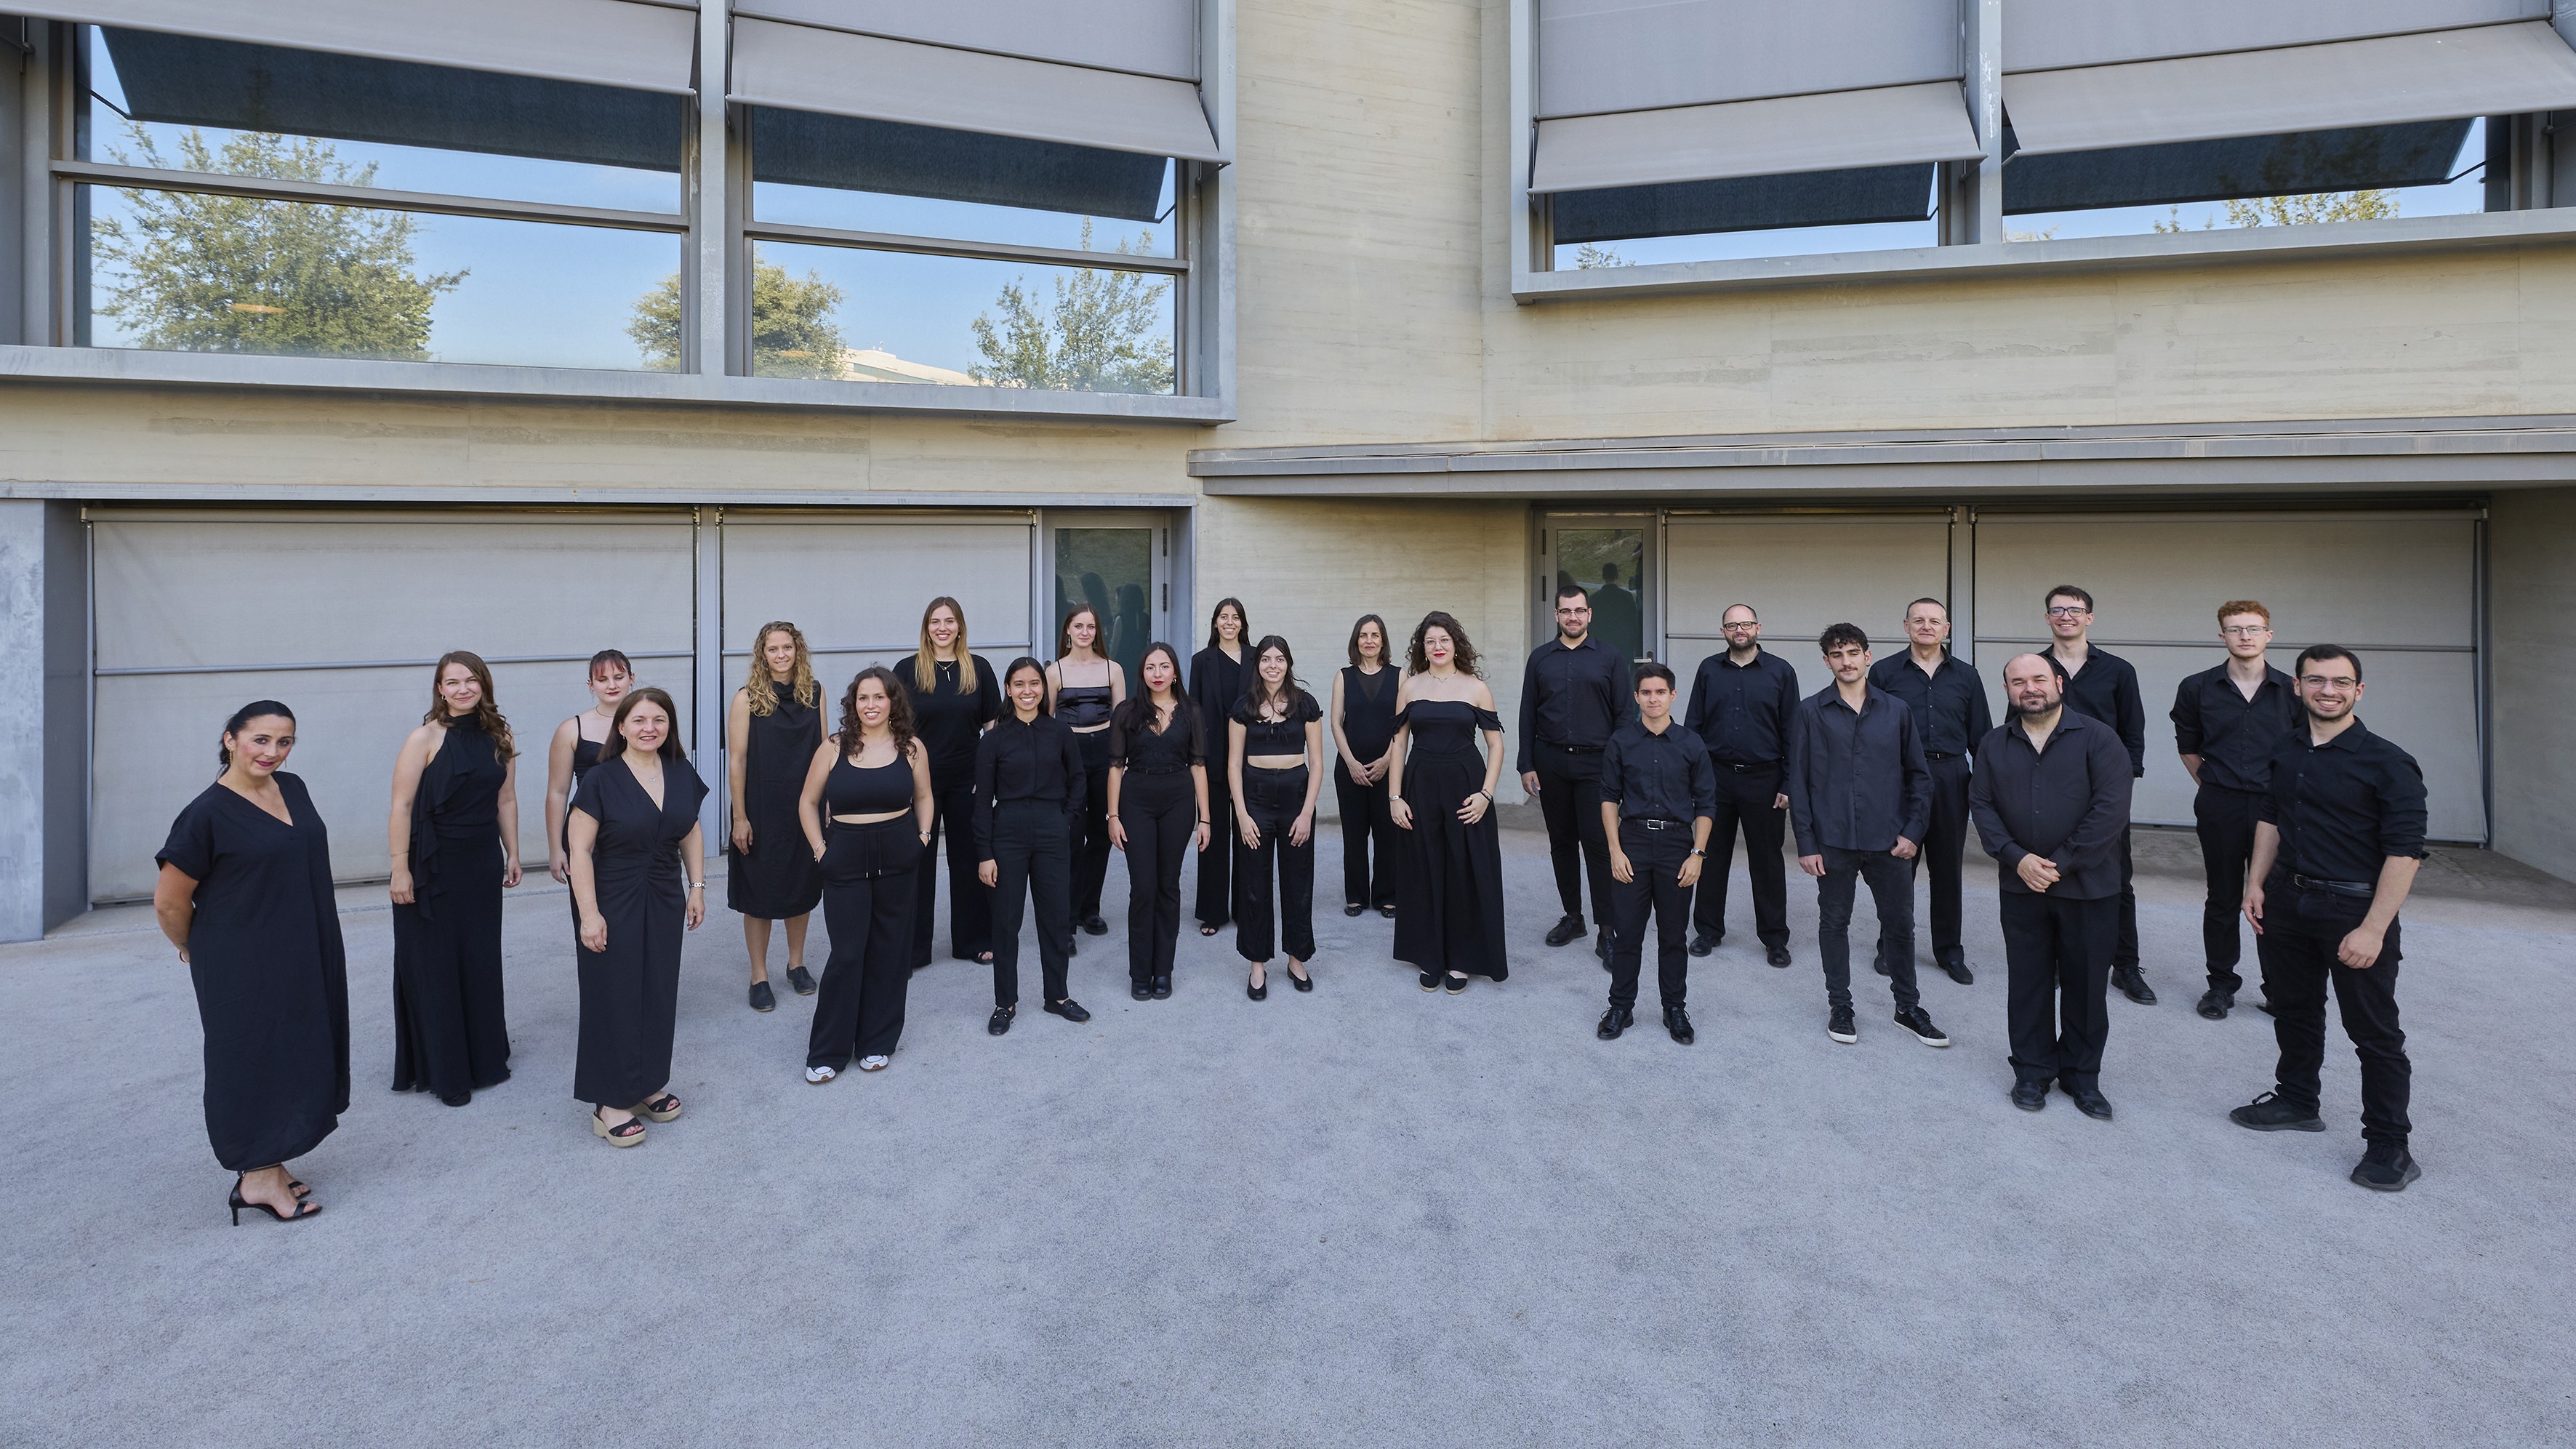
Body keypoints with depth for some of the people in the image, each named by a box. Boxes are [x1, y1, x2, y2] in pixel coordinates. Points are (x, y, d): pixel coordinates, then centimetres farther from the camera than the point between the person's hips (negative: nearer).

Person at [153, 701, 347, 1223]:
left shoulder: (293, 789, 4)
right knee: (255, 1059, 3)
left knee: (294, 1057, 14)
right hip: (243, 965, -7)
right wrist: (198, 951, 6)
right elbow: (169, 903, -10)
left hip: (304, 960, 7)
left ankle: (266, 1163, 28)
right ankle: (258, 1178, 16)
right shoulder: (208, 813, -16)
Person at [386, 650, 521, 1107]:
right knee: (434, 966, 5)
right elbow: (402, 806, -12)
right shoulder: (424, 739, -11)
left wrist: (512, 854, 8)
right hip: (433, 868, -4)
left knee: (482, 962, 13)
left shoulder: (498, 738, 4)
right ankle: (443, 1071, 17)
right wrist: (400, 869, -15)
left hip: (483, 865, 4)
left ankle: (485, 1058, 28)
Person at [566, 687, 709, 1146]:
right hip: (615, 906, -5)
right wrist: (590, 914, -16)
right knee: (615, 999, 3)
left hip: (664, 902, 5)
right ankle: (609, 1104, 15)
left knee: (658, 994, 12)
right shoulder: (601, 780, -13)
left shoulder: (682, 775, 2)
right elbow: (580, 850, -13)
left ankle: (648, 1086, 29)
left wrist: (697, 887, 8)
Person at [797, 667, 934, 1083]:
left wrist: (922, 837, 3)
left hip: (898, 861, 1)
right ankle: (827, 1052, 13)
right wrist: (820, 849, 0)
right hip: (846, 862, -1)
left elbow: (923, 797, 14)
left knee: (888, 952, 9)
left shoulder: (911, 748, 1)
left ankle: (878, 1042, 24)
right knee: (846, 954, 0)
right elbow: (808, 802, 6)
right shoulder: (834, 748, -2)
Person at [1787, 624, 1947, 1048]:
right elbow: (1798, 781, -1)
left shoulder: (1896, 710, 4)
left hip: (1889, 841, 1)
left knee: (1900, 925, 10)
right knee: (1834, 922, 9)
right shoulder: (1810, 712, -1)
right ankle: (1840, 1006, 23)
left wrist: (1913, 831, -2)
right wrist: (1806, 843, -5)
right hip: (1833, 840, -1)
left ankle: (1908, 1006, 27)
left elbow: (1918, 775, 8)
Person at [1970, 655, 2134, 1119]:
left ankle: (2081, 1073, 25)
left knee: (2087, 983, 8)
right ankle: (2032, 1071, 23)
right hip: (2020, 887, 2)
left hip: (2088, 886, -2)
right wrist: (2018, 858, -12)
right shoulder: (1994, 745, 6)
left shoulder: (2098, 739, -5)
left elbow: (2111, 809, -13)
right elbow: (1981, 804, 1)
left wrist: (2062, 862, -15)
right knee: (2028, 981, 9)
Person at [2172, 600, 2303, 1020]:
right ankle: (2221, 982, 19)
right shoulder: (2197, 688, 2)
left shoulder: (2291, 691, 3)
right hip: (2219, 808, 0)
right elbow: (2188, 747, 12)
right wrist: (2212, 785, 9)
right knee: (2223, 899, 8)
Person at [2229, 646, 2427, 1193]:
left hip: (2353, 908, -6)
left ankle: (2388, 1144, 17)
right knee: (2293, 1009, 19)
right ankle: (2296, 1101, 36)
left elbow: (2405, 851, -16)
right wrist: (2256, 882, 9)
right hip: (2287, 902, 6)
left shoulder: (2386, 763, -13)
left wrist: (2374, 929, -20)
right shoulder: (2285, 753, 6)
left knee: (2374, 1031, 4)